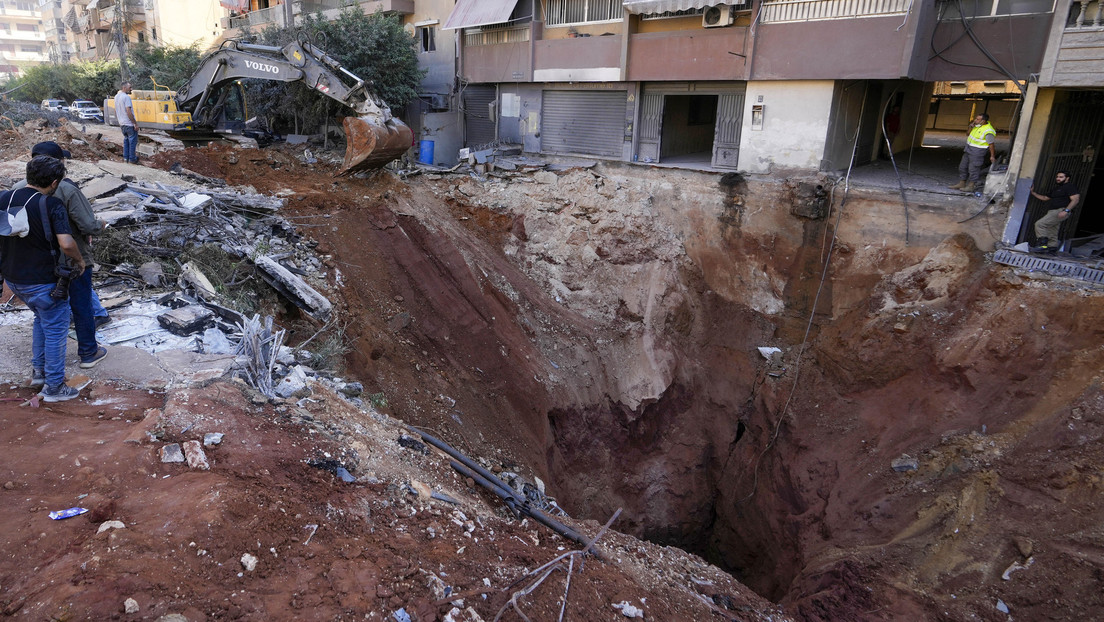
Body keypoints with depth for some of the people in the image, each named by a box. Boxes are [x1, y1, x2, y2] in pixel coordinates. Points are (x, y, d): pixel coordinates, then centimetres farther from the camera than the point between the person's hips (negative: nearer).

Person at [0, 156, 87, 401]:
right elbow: (66, 243, -30)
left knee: (42, 318, 28)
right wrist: (79, 260, -11)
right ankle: (54, 386, 15)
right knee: (56, 329, 8)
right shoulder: (52, 205, -19)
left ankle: (38, 371, 35)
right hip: (42, 280, -7)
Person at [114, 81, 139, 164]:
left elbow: (116, 112, 18)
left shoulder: (116, 97, 11)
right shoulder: (126, 97, -17)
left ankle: (125, 157, 22)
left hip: (122, 124, 9)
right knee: (132, 141, 0)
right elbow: (129, 112, -22)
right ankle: (132, 159, 3)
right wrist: (135, 123, -18)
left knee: (126, 140, 19)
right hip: (129, 124, -9)